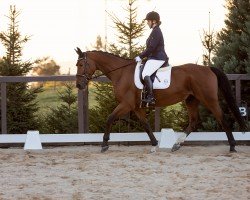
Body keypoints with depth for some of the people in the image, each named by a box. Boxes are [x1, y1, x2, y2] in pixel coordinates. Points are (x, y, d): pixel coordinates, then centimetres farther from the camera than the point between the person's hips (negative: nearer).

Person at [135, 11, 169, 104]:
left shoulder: (156, 32, -14)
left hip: (157, 59, -12)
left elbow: (151, 48, -20)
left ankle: (150, 97, -31)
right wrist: (142, 56, 21)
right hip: (155, 58, 12)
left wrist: (141, 57, -15)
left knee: (145, 74, -26)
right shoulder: (156, 31, 19)